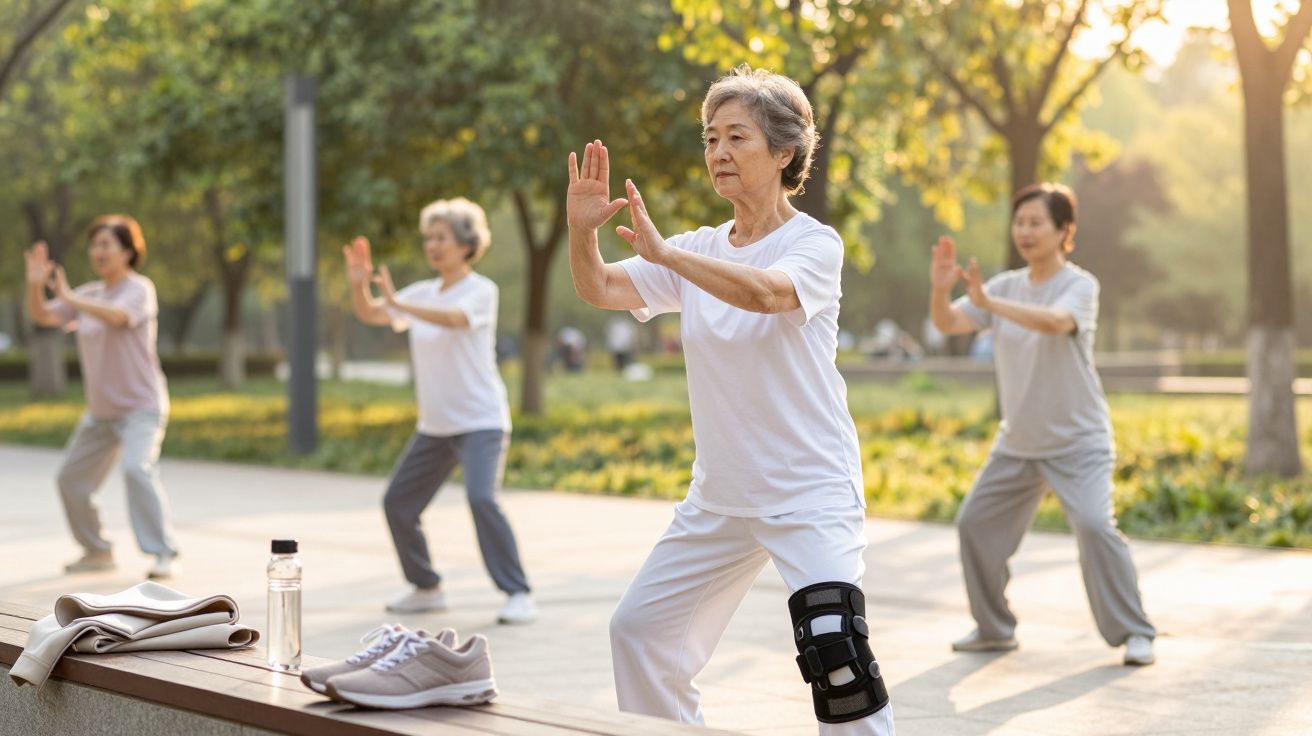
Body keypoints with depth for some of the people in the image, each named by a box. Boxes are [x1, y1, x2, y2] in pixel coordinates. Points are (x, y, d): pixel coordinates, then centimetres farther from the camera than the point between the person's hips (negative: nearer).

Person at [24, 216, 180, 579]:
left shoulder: (139, 289, -11)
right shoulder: (89, 293, 9)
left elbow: (117, 317, -32)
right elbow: (41, 316, 5)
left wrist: (70, 298, -33)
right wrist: (35, 285, -12)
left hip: (141, 407, -8)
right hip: (100, 412, 8)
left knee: (137, 469, -29)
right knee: (71, 479, 13)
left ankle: (164, 554, -26)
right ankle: (97, 551, 31)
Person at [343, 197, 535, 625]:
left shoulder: (481, 290, -10)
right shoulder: (423, 294, 9)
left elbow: (453, 318, -30)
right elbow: (368, 314, 7)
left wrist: (397, 301, -40)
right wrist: (359, 284, -14)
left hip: (481, 421, -7)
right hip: (434, 425, 7)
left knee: (482, 498, -26)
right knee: (398, 502, 8)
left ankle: (518, 594, -18)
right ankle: (427, 589, 25)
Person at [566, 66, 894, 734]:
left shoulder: (814, 243, -10)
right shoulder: (701, 251, 8)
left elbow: (766, 293, -31)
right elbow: (599, 290, 0)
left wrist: (663, 251, -35)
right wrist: (582, 229, -18)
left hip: (810, 491, -7)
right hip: (720, 495, 7)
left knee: (835, 651, -21)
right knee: (639, 630, 12)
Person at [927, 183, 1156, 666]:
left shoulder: (1080, 285, -12)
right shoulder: (1007, 285, 5)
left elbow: (1055, 321, -34)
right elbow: (947, 324, -4)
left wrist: (988, 301, -42)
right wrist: (940, 289, -25)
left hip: (1077, 441, -6)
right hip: (1016, 441, 6)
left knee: (1094, 525, -22)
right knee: (975, 524, 6)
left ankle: (1134, 633, -8)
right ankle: (993, 629, 23)